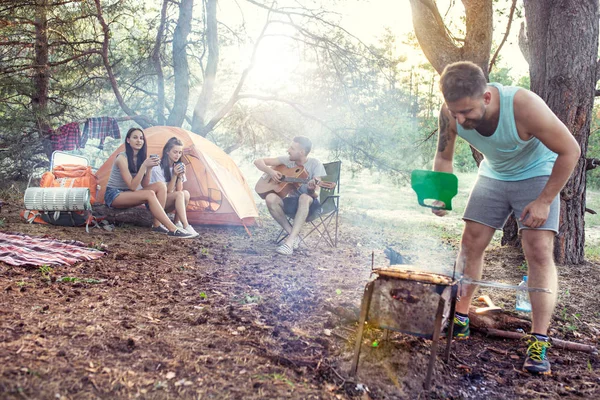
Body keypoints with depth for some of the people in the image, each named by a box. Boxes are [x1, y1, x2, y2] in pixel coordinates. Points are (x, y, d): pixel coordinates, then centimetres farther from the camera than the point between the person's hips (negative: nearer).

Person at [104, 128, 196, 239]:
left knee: (161, 185, -15)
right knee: (149, 194, -32)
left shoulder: (141, 158, 3)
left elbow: (144, 185, 0)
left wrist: (149, 168, -14)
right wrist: (144, 166, -28)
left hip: (128, 194, 7)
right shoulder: (122, 158, -18)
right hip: (114, 195, -7)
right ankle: (173, 230, -36)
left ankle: (157, 225, -20)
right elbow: (132, 186, -23)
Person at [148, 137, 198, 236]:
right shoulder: (158, 168, -17)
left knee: (186, 193, -24)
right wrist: (174, 175, -26)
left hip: (168, 204, 6)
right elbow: (167, 192, -17)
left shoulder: (179, 166, 2)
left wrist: (180, 176, -18)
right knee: (180, 194, -32)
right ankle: (186, 226, -39)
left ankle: (177, 222, -12)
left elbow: (178, 189, -4)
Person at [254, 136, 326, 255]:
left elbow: (315, 194, -17)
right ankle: (293, 234, -19)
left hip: (311, 205, -4)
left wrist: (312, 190, -40)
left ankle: (290, 241, -41)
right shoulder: (287, 160, -2)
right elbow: (258, 162, 2)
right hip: (292, 203, 4)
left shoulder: (315, 164, -12)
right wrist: (270, 171, -17)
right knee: (270, 198, -26)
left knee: (305, 197, -40)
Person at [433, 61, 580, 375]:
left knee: (539, 251, -16)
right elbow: (443, 157, -7)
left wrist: (544, 201, -24)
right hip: (493, 175, 4)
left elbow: (570, 151, -24)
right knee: (470, 243, 0)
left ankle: (539, 341, -12)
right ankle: (460, 320, 12)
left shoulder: (524, 106, -37)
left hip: (536, 175, -4)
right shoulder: (452, 112, -24)